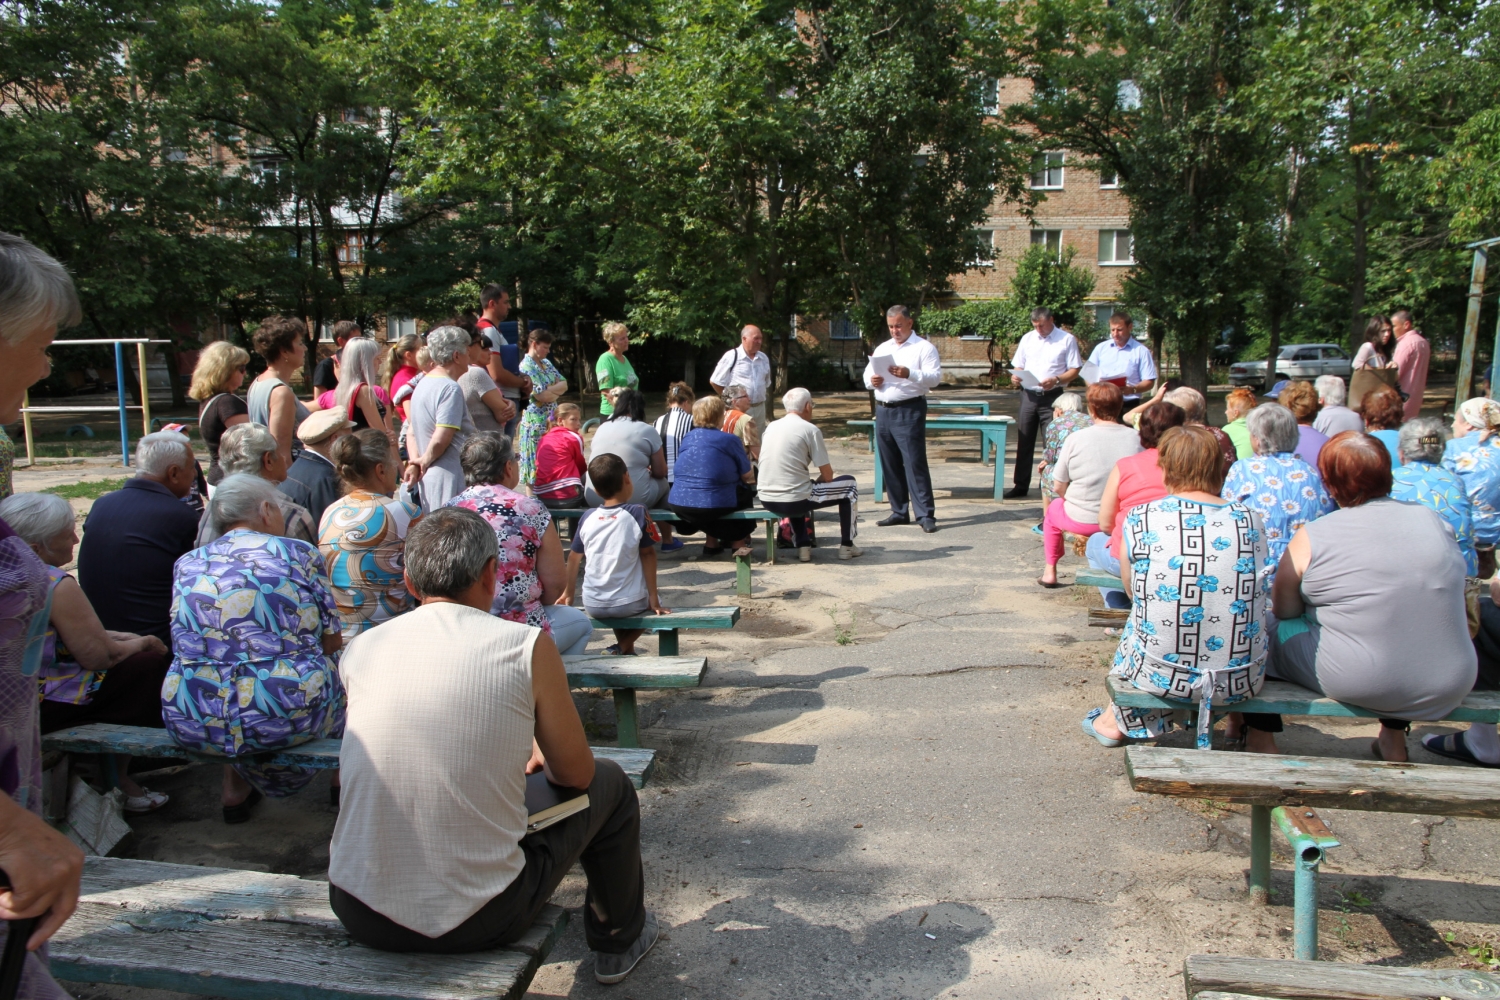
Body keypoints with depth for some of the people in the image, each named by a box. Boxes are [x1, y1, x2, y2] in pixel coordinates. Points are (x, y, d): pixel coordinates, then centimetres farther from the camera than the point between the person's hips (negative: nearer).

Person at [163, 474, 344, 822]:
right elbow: (332, 642, 3)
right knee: (331, 672, 28)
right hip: (290, 716, -4)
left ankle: (236, 790, 41)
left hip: (193, 727, 4)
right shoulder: (300, 553, 0)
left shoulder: (187, 563, 9)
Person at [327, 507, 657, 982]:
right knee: (609, 784, 17)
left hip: (360, 914, 5)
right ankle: (619, 941, 40)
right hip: (477, 920, -4)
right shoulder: (528, 646, -13)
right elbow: (575, 774, -1)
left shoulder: (360, 649, -1)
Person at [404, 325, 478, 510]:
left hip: (429, 479, 10)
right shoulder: (451, 388, -15)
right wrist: (425, 462, -5)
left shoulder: (423, 385, 15)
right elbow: (441, 439, -21)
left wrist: (415, 463, 6)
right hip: (450, 478, -10)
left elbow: (411, 432, 18)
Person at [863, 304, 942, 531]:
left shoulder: (924, 347, 0)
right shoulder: (882, 349, 18)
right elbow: (867, 373, 19)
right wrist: (872, 381, -5)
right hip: (883, 410, 6)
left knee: (915, 463, -9)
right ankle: (899, 512, 17)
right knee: (889, 465, 8)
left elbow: (936, 377, -10)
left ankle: (925, 514, -5)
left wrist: (910, 374, -25)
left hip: (909, 411, -6)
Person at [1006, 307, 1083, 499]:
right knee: (1024, 442, 8)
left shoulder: (1067, 340, -1)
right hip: (1029, 395, 4)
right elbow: (1018, 366, 16)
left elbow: (1075, 370, -4)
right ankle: (1020, 485, 18)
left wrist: (1056, 379, -20)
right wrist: (1015, 377, -6)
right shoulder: (1027, 339, 12)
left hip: (1052, 397, -4)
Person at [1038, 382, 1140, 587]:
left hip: (1082, 521, -2)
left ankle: (1050, 571, 35)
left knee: (1053, 508, 30)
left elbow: (1058, 487, -7)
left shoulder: (1076, 438, -13)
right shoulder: (1136, 438, -9)